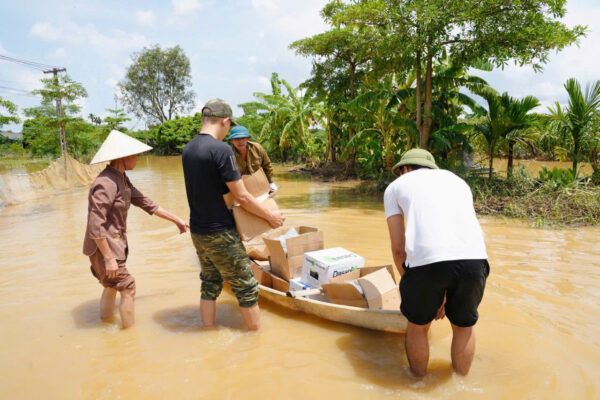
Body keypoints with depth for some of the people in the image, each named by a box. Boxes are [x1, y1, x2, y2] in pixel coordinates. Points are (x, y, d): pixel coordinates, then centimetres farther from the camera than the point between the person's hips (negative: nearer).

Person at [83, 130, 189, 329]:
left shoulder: (121, 179, 6)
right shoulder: (106, 183, -24)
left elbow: (146, 204, 13)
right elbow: (95, 225, -26)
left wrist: (176, 220, 17)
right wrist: (109, 258, -23)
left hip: (115, 243, 10)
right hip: (103, 246, -10)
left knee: (112, 284, 25)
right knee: (127, 287, 0)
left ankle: (105, 318, 45)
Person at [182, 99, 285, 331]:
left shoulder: (188, 149, 7)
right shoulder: (221, 149, -19)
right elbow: (242, 197, -17)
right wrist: (270, 216, -5)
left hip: (197, 231, 8)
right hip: (220, 234, -8)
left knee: (210, 285, 19)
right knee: (247, 288, 6)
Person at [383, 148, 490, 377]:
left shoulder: (396, 186, 23)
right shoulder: (457, 181, 33)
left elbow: (398, 248, 15)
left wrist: (409, 283, 29)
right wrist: (445, 293, 34)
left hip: (426, 259, -3)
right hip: (474, 258, 4)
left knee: (418, 325, 22)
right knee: (464, 325, 27)